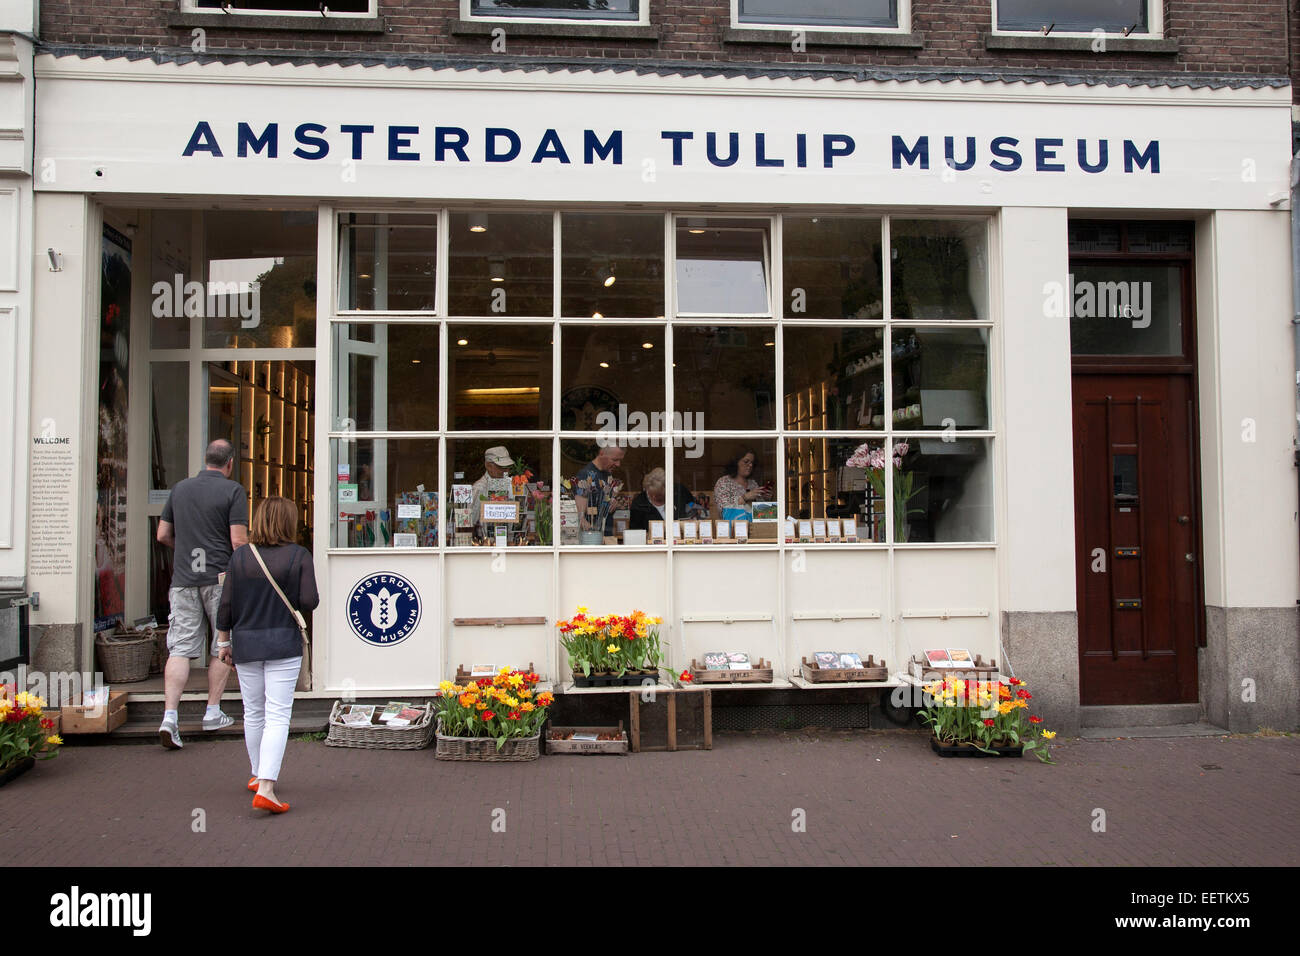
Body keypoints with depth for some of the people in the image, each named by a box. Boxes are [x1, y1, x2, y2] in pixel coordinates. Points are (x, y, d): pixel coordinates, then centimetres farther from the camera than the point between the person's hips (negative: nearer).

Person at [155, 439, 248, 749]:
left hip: (183, 579, 4)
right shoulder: (233, 491, -5)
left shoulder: (180, 488, 11)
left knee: (180, 648, 0)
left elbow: (163, 535, 16)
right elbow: (238, 541, -11)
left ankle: (170, 716, -12)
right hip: (220, 577, -3)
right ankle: (213, 713, 15)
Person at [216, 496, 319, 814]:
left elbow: (226, 604, 2)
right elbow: (309, 602, -11)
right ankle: (266, 787, -13)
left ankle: (258, 775, 32)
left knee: (253, 714, 17)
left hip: (246, 645, 3)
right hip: (284, 643, -3)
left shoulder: (240, 556, 0)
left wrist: (224, 641, 14)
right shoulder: (299, 556, -8)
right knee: (278, 716, -3)